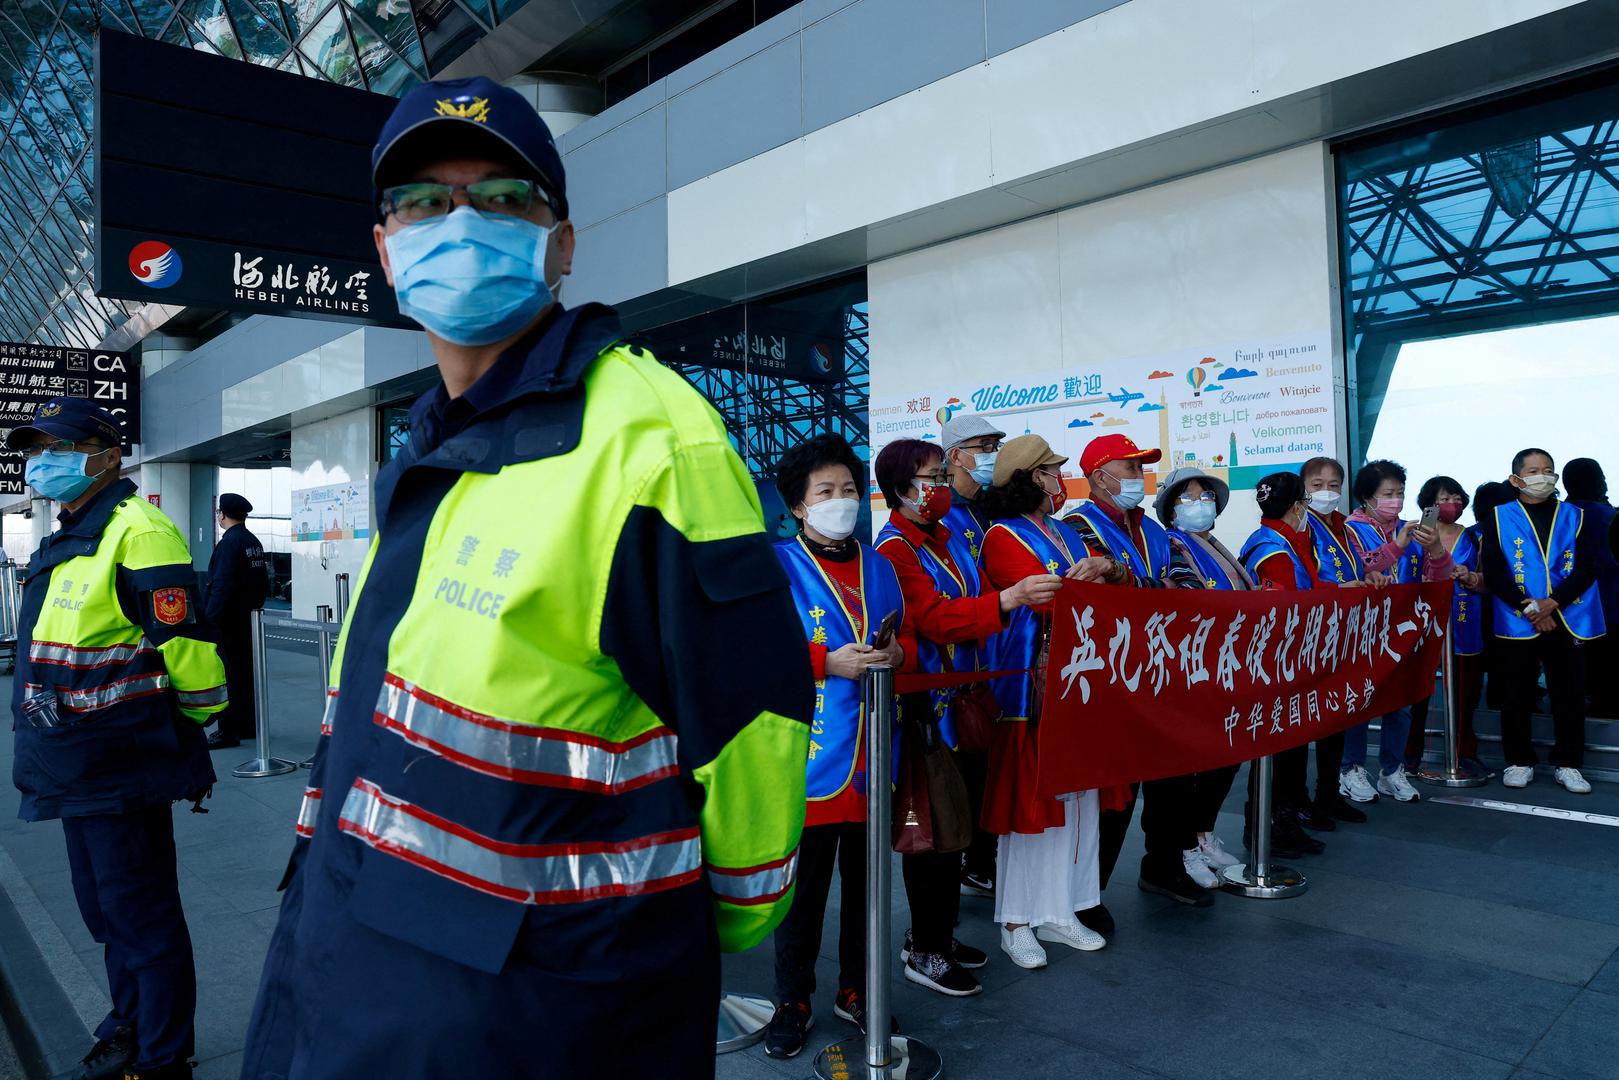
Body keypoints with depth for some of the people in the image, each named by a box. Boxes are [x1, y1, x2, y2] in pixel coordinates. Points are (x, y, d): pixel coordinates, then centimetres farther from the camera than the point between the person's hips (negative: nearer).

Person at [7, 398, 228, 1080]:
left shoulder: (136, 532, -18)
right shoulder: (65, 541, 15)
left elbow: (186, 643, -21)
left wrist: (191, 727, -12)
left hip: (121, 768, -10)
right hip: (77, 767, 10)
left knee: (140, 914, 1)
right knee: (105, 909, 22)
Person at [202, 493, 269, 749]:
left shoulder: (229, 543, -16)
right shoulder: (254, 542, 12)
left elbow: (221, 586, -21)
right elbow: (263, 583, 17)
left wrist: (208, 619, -18)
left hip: (227, 622, -9)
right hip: (248, 619, 9)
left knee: (226, 675, -4)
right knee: (246, 671, 14)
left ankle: (228, 731, -1)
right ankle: (248, 725, 21)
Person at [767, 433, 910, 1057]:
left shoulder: (878, 566, 12)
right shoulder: (777, 566, -5)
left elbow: (908, 636, 18)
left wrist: (897, 653, -5)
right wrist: (827, 661, -22)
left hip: (872, 755, 5)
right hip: (811, 757, -5)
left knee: (866, 879, 16)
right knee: (804, 885, 7)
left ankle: (857, 989, 34)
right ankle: (793, 1001, 25)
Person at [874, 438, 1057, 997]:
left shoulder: (950, 538, 13)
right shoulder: (892, 549, -12)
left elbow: (974, 604, 17)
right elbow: (934, 617, -24)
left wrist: (1063, 585, 3)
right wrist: (1007, 599, -36)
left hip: (961, 699, 8)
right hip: (923, 704, -8)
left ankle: (940, 933, 28)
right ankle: (924, 952, 13)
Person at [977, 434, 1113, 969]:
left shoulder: (1066, 534, 18)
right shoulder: (1003, 535, -7)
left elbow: (1117, 590, 15)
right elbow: (1048, 601, -19)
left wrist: (1110, 570, -7)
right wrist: (1098, 577, -5)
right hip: (1030, 686, -8)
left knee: (1076, 795, 11)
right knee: (1029, 799, 0)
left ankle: (1059, 912, 24)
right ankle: (1016, 920, 13)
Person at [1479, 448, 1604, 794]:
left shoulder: (1575, 516, 8)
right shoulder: (1498, 518, 3)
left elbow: (1588, 566, -2)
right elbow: (1494, 572, -5)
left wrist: (1553, 602, -15)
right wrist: (1529, 610, -13)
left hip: (1568, 620, 2)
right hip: (1516, 622, -1)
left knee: (1570, 695, 6)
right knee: (1516, 696, 5)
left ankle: (1567, 764, 19)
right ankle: (1519, 762, 18)